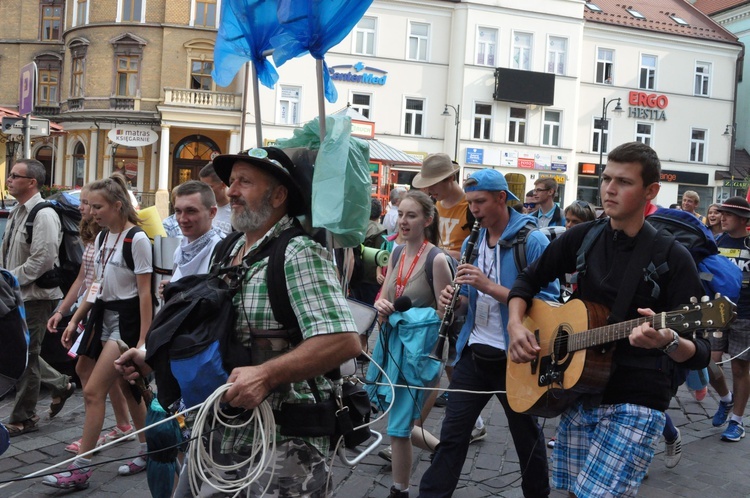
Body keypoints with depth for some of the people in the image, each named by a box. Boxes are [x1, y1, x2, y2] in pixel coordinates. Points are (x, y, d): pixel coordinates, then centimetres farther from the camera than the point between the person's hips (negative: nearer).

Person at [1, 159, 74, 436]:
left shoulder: (44, 215, -17)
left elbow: (42, 259, -24)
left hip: (35, 296, -9)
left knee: (26, 356, 1)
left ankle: (23, 419, 14)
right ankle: (60, 384, 32)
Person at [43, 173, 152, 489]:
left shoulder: (137, 239, -14)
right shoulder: (102, 237, 10)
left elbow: (144, 292, -15)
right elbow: (96, 284, 17)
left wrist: (143, 338, -17)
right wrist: (75, 320, 12)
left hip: (126, 320, -8)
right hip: (104, 316, 8)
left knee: (93, 392, -10)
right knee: (128, 390, 14)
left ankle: (80, 469, -2)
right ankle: (147, 452, 26)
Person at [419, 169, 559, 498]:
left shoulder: (533, 241, -13)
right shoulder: (472, 242, 7)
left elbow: (548, 303, -21)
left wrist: (490, 286, -27)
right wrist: (455, 300, -10)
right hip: (473, 354, 5)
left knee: (526, 436, 15)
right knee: (451, 435, 7)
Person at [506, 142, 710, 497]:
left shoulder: (673, 258, -12)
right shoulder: (583, 237, 3)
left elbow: (700, 353, -12)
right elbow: (529, 278, 14)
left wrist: (668, 341, -35)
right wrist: (516, 325, -4)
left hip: (636, 402, -5)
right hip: (579, 392, 5)